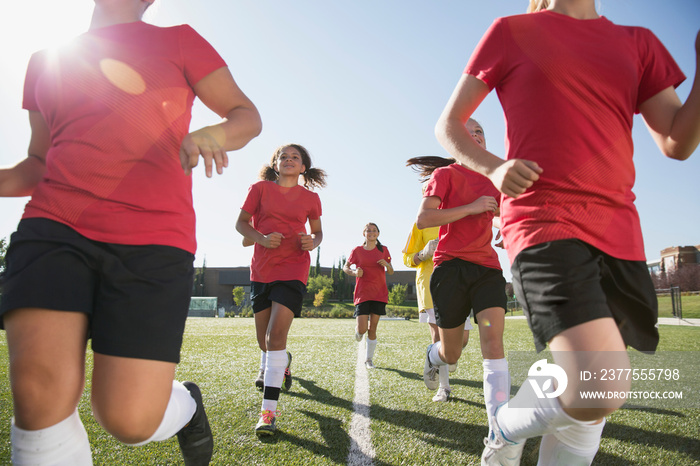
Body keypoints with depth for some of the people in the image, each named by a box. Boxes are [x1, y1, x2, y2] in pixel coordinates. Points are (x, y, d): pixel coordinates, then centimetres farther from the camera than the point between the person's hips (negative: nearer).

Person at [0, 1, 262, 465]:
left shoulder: (178, 40, 13)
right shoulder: (46, 61, 22)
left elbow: (247, 116, 10)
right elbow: (39, 165, 26)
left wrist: (214, 134, -13)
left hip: (154, 240, -3)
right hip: (55, 226, 4)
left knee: (129, 419, -9)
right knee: (40, 392, -17)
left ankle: (186, 403, 27)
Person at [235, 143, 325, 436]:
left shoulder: (310, 198, 6)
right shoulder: (260, 188, 4)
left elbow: (318, 231, 16)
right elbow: (241, 222, 5)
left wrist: (312, 242, -8)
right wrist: (261, 238, -14)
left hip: (293, 270, -2)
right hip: (261, 270, 2)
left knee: (276, 334, -16)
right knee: (263, 338, 12)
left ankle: (269, 411, -12)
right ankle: (276, 364, 48)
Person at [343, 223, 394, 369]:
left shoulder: (383, 250, 7)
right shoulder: (357, 251, 2)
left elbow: (391, 272, 11)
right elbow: (345, 267, 12)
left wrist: (387, 265, -12)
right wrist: (354, 272, -9)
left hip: (379, 294, 2)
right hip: (362, 294, -1)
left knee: (372, 328, 3)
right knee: (362, 329, -10)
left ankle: (368, 359, 19)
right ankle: (358, 331, 28)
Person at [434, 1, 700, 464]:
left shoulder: (638, 42, 19)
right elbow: (448, 124, 9)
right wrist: (493, 168, -10)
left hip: (619, 231, 6)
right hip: (542, 222, -5)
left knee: (590, 403, 9)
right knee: (598, 394, -21)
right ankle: (507, 428, 11)